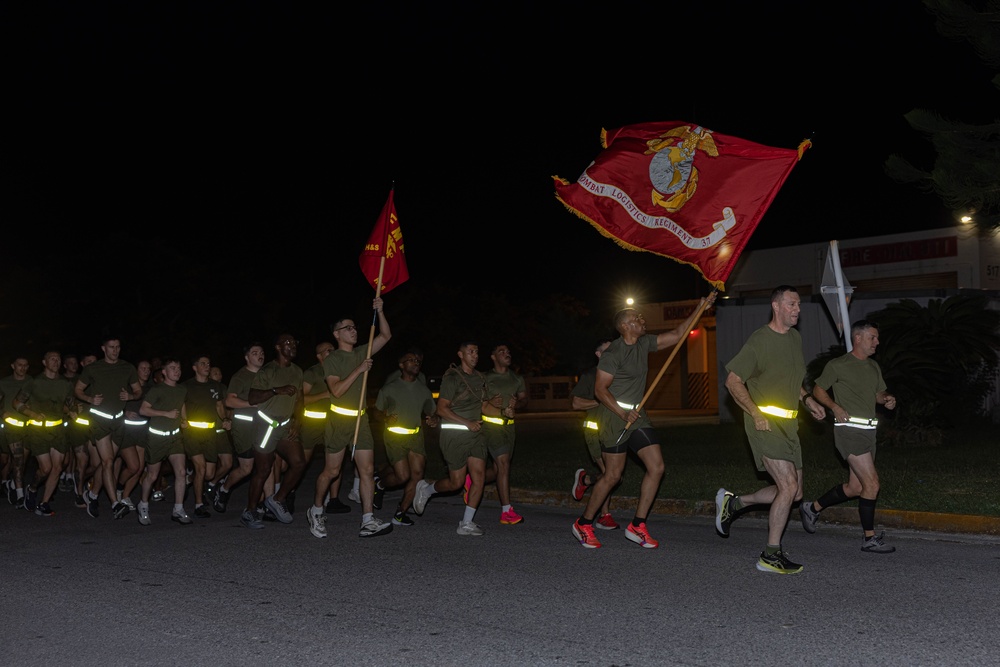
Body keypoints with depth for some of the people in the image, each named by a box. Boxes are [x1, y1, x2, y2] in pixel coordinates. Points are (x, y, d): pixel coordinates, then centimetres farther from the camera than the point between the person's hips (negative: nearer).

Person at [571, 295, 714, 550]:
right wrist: (623, 414, -22)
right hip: (613, 415, -8)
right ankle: (583, 524, 12)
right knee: (613, 475, -4)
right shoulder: (613, 353, -14)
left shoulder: (644, 343, 8)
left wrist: (701, 308, 9)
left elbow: (677, 335, 14)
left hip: (637, 415, 8)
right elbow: (600, 390, -15)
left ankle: (637, 526, 7)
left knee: (656, 467, -1)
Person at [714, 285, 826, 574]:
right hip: (765, 423, -8)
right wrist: (756, 413, -18)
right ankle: (771, 555, -5)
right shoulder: (759, 340, -11)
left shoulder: (795, 338, 14)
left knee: (793, 493, 8)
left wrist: (808, 399, 10)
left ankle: (734, 503, 25)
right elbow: (733, 381, -10)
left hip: (788, 425, 8)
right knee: (789, 486, -15)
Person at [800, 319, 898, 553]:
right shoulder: (838, 365, -6)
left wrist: (887, 400, 2)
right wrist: (835, 407, -14)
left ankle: (812, 508, 31)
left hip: (868, 430, 8)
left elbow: (879, 393, 25)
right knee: (872, 484, -12)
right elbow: (818, 390, 1)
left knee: (855, 488, 12)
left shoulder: (874, 366, 16)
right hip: (849, 429, -8)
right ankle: (870, 539, -1)